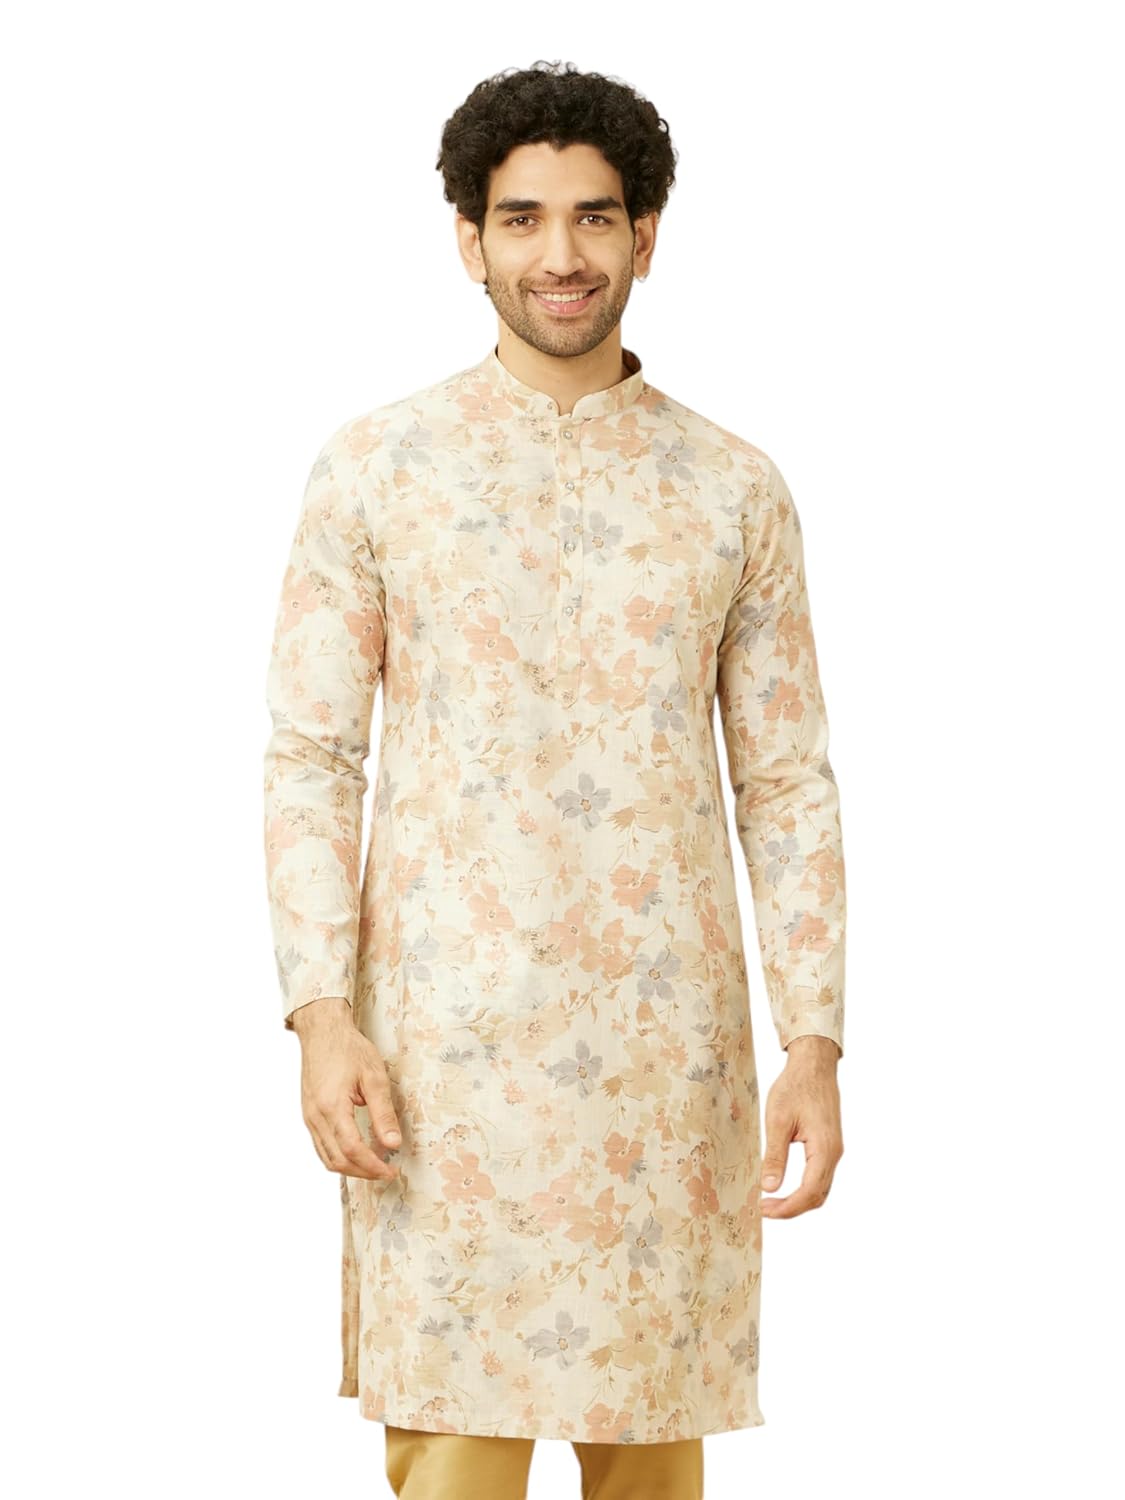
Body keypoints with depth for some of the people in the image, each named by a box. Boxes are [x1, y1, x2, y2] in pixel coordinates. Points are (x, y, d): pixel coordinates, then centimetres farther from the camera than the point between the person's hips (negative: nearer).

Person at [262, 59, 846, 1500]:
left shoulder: (735, 488, 7)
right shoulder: (374, 467, 2)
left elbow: (787, 784, 7)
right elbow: (310, 757, 1)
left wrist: (814, 1043, -1)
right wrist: (321, 1015, -10)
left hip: (670, 1042, 2)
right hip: (447, 1039, -2)